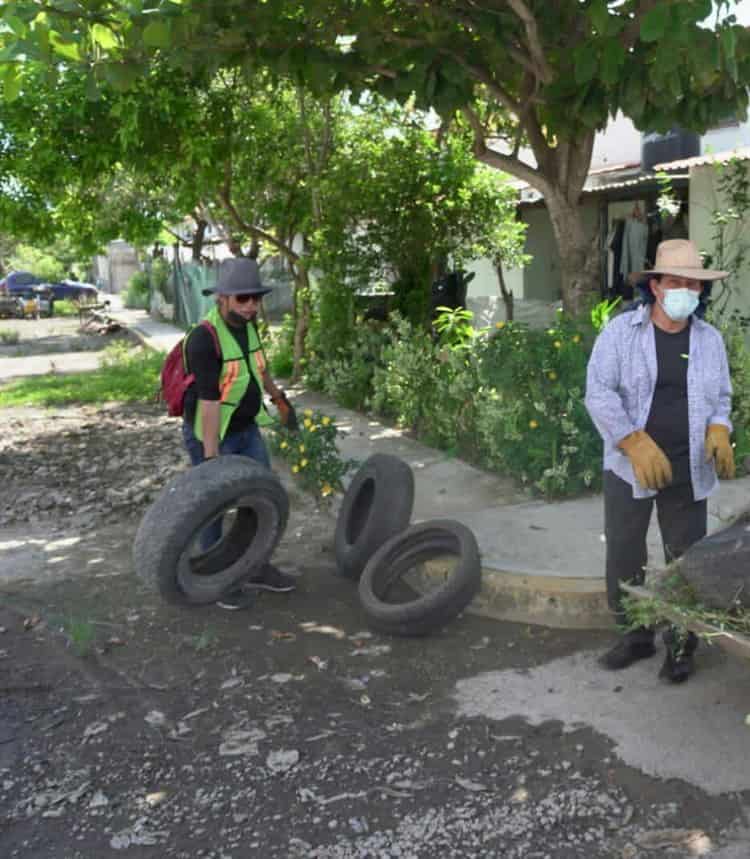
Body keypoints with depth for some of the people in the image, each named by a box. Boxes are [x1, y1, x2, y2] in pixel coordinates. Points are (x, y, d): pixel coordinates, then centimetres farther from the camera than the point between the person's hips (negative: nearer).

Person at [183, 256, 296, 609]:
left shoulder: (245, 324, -2)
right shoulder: (204, 338, -28)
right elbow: (208, 400, -30)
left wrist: (278, 396, 28)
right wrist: (212, 458, -30)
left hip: (246, 429, 8)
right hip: (209, 434, -8)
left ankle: (257, 568, 28)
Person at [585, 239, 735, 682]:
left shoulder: (711, 339, 6)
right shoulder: (620, 331, -5)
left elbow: (721, 397, 15)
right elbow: (599, 392, -11)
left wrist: (719, 433, -7)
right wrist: (637, 445, -19)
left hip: (689, 472, 2)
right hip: (629, 466, -2)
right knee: (624, 558, 8)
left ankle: (682, 645, 24)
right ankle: (636, 635, 27)